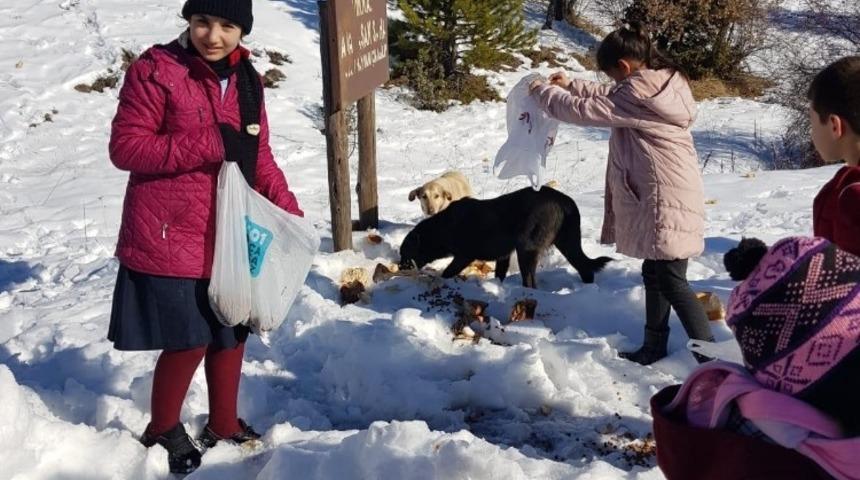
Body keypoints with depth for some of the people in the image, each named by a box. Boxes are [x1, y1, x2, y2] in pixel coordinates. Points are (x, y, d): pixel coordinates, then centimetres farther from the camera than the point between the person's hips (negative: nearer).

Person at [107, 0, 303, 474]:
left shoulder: (245, 78, 7)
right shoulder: (155, 70, -13)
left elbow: (258, 154, 13)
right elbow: (125, 147, -17)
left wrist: (287, 208, 0)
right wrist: (210, 144, -23)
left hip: (230, 234, 7)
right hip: (171, 236, -6)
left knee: (233, 330, 17)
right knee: (189, 340, 0)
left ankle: (223, 424, 38)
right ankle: (163, 430, 27)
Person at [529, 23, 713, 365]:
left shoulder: (639, 94, -20)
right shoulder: (661, 84, 11)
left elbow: (584, 111, -14)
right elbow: (610, 98, 25)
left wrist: (544, 91, 1)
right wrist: (570, 85, 21)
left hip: (666, 200, -10)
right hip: (665, 197, 10)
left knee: (672, 281, -8)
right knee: (654, 273, 19)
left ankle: (710, 359, -5)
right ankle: (653, 346, 31)